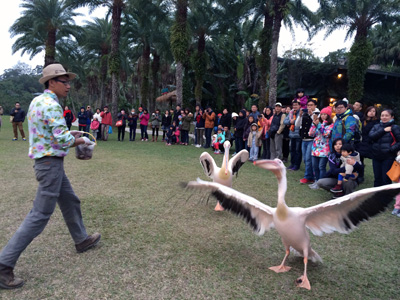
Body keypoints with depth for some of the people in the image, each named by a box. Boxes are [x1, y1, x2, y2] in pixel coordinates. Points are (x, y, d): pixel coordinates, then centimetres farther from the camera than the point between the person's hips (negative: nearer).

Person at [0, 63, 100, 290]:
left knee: (70, 201, 20)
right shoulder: (52, 105, -19)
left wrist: (69, 133, 12)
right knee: (40, 215, -4)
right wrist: (83, 140, -6)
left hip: (47, 161, 10)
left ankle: (82, 240, 36)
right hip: (51, 163, -10)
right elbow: (63, 141, -24)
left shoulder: (37, 101, 11)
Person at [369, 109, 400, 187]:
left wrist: (392, 149, -17)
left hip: (388, 158, -4)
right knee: (377, 178, 14)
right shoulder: (376, 126, 9)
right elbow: (371, 136, -9)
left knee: (386, 180, 1)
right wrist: (383, 130, -14)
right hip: (376, 157, 4)